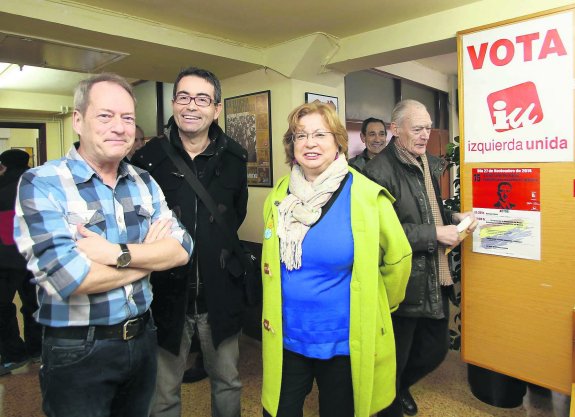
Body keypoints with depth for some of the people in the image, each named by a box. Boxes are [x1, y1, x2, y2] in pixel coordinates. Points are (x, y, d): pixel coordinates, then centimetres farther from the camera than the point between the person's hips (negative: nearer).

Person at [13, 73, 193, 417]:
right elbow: (65, 278, -27)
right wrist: (148, 253, -15)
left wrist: (118, 253, -25)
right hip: (77, 353, -5)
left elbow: (181, 249, -9)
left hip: (143, 339, 5)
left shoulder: (144, 182, 1)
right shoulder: (41, 184, -14)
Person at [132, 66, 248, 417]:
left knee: (228, 383, 20)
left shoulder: (234, 157, 0)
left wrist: (218, 248, 7)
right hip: (166, 292, -1)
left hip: (220, 293, 2)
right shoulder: (149, 157, -6)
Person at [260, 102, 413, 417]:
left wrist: (376, 308, 7)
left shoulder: (367, 196, -14)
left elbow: (397, 258, -2)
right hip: (285, 339, 3)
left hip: (347, 343, -2)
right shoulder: (279, 196, -2)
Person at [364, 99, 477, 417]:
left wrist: (453, 218, 2)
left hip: (435, 278, 8)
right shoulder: (380, 170, -18)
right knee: (396, 358, 11)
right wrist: (434, 234, -21)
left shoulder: (431, 164, 9)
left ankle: (402, 385, 50)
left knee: (436, 348, 22)